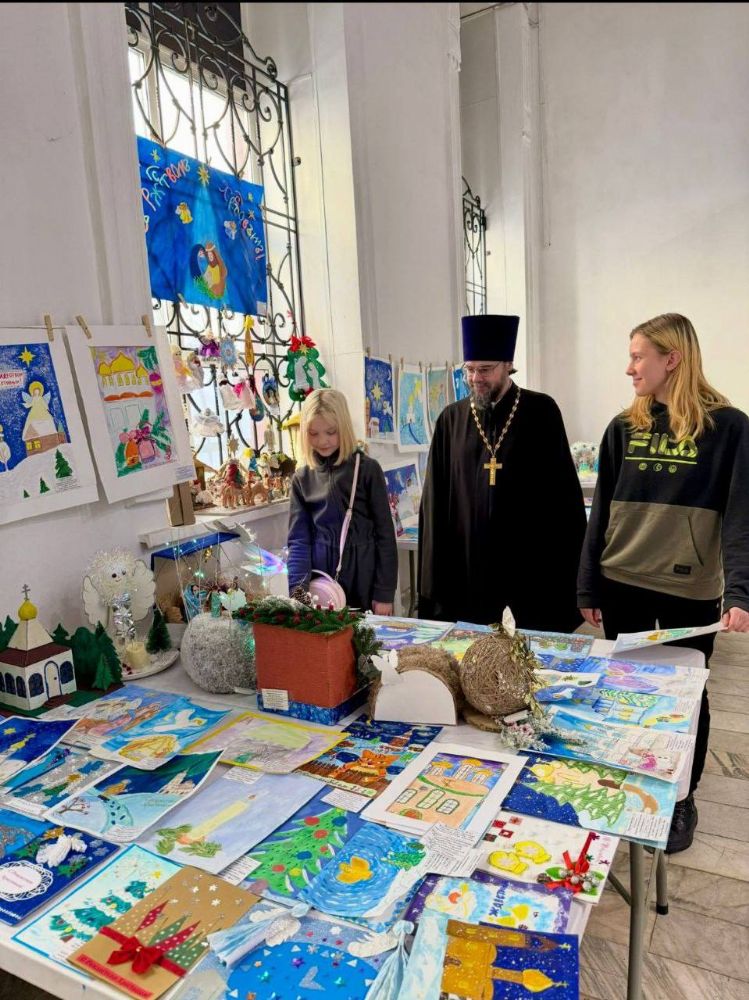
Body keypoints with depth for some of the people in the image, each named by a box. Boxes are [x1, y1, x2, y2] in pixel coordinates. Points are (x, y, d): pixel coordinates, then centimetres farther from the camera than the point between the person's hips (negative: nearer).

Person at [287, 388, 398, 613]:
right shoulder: (302, 478, 3)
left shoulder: (367, 469, -5)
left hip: (364, 579, -2)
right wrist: (297, 590, -14)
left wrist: (385, 593, -7)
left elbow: (385, 533, -4)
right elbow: (298, 540, 0)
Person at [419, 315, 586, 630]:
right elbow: (435, 502, 5)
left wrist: (566, 566, -3)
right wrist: (434, 578, 1)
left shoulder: (541, 412, -1)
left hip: (534, 568, -1)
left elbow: (566, 494, 0)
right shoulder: (452, 420, 4)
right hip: (468, 566, 2)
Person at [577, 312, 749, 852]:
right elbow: (602, 512, 5)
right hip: (623, 586, 3)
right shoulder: (624, 428, 4)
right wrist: (588, 586, 4)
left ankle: (682, 798, 34)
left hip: (690, 589, -3)